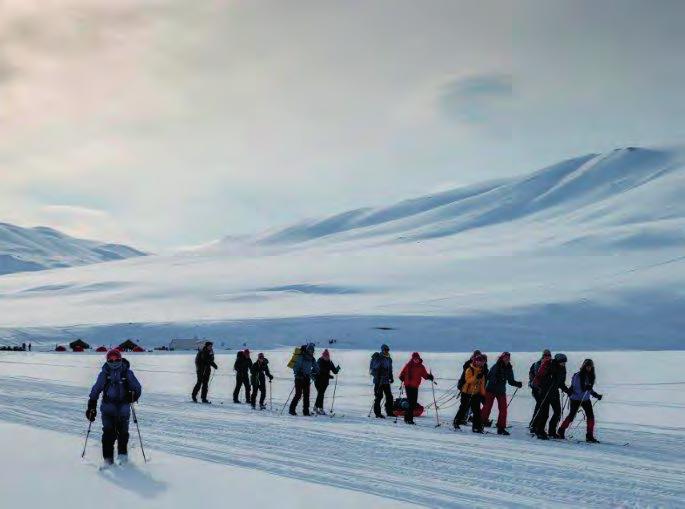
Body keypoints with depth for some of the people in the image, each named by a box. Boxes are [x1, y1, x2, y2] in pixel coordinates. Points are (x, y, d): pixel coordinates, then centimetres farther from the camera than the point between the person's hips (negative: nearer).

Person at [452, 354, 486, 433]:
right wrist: (476, 377, -32)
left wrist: (483, 393, 9)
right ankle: (456, 422, 19)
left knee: (477, 410, 0)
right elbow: (468, 380, -23)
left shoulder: (481, 371, 8)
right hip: (467, 393, -5)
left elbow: (482, 383, 13)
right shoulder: (469, 370, -11)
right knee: (464, 408, 3)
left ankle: (476, 427, 2)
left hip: (476, 393, 5)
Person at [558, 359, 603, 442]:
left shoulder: (590, 376, 6)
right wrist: (585, 388, -32)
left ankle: (589, 436, 0)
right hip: (576, 399, -6)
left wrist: (596, 395, 6)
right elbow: (575, 388, -19)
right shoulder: (578, 376, -14)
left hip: (586, 399, 6)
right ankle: (561, 430, 22)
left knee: (590, 416, -6)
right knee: (571, 416, 2)